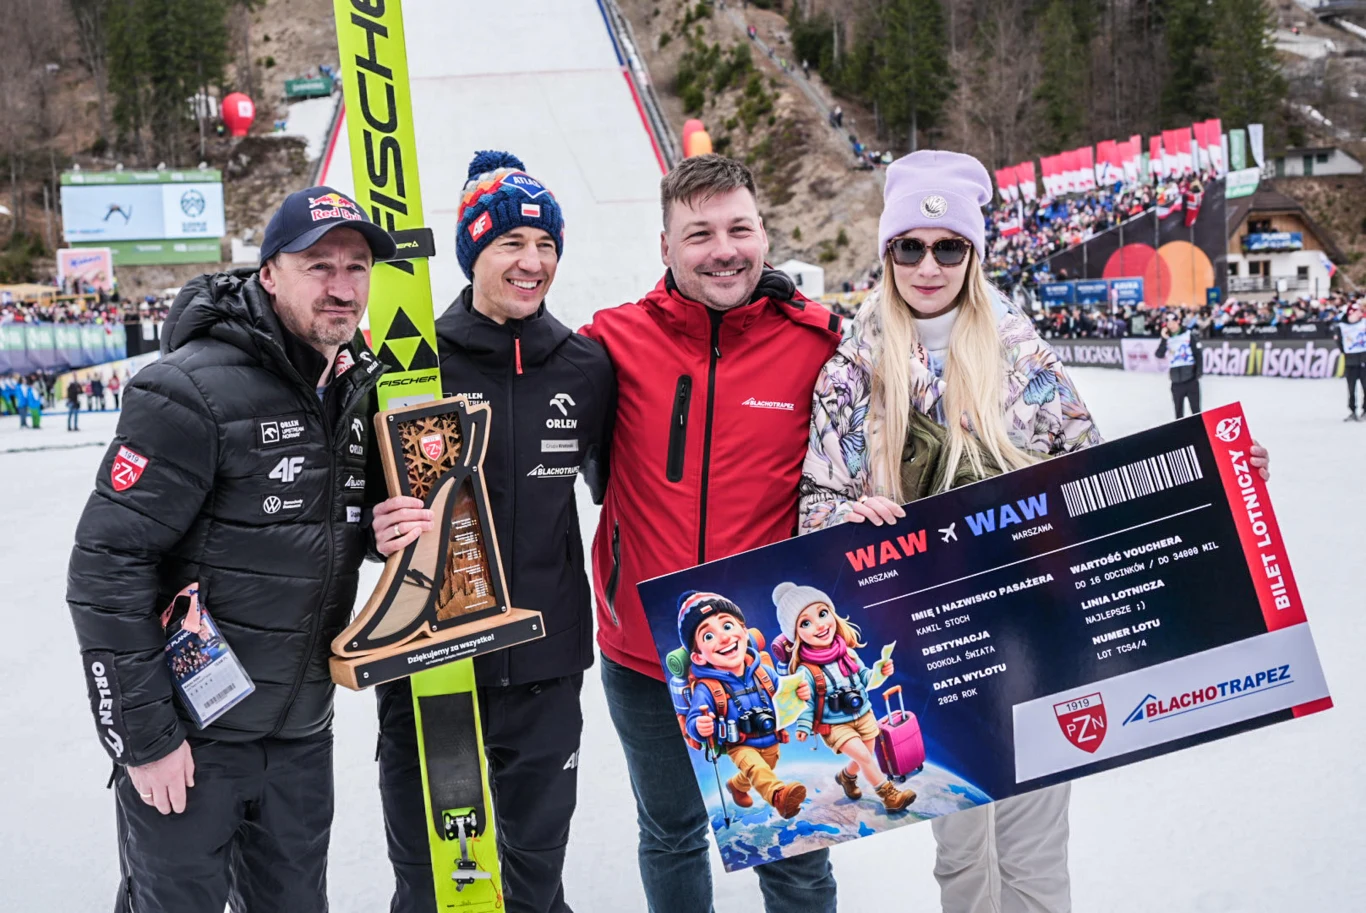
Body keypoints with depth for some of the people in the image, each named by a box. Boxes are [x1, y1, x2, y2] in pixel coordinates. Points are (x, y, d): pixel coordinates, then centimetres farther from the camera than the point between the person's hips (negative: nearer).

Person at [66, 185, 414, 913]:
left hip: (302, 732, 6)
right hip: (188, 735, -6)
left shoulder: (360, 388, 4)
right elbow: (106, 566, -19)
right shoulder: (192, 391, -19)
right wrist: (142, 735, -17)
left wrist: (386, 531, -5)